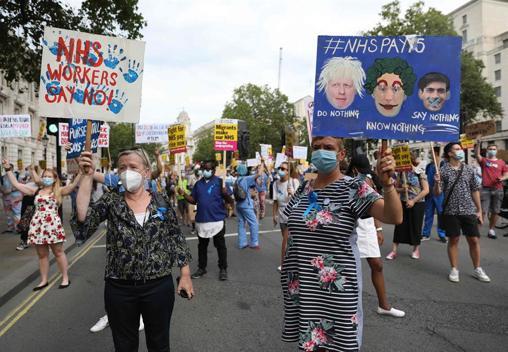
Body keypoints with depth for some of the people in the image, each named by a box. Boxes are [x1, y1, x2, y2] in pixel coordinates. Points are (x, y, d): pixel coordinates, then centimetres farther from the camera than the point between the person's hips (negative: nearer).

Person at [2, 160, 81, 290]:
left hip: (53, 226, -4)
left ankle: (65, 278, 15)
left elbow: (73, 185, -14)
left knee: (58, 252, 5)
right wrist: (9, 170, 14)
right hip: (38, 226, 4)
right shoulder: (36, 190, 11)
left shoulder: (59, 191, 0)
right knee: (42, 255, 12)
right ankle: (44, 280, 24)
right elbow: (16, 184, 14)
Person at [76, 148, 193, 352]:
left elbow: (177, 238, 3)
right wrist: (87, 175, -22)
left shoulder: (162, 201, -1)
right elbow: (83, 218, -20)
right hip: (119, 289, 0)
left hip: (159, 286, 0)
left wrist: (185, 275, 1)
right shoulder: (111, 202, -1)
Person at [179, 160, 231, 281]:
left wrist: (225, 193, -32)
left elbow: (229, 201, -11)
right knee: (202, 246, 16)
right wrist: (183, 194, -8)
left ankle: (223, 269, 19)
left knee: (220, 246, 7)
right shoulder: (198, 184, 8)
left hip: (217, 219, -5)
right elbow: (193, 200, 9)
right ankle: (201, 267, 30)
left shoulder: (220, 182, -8)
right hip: (202, 220, 5)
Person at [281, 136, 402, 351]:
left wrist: (387, 183, -39)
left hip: (336, 287, -4)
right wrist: (287, 272, 13)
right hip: (302, 285, 5)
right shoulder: (303, 190, 4)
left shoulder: (353, 188, -10)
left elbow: (394, 217, -23)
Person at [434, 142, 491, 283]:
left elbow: (475, 190, 10)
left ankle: (477, 269, 23)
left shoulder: (469, 169, 5)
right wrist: (437, 183, -25)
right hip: (451, 212, -2)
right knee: (453, 240, 6)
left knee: (474, 240, 6)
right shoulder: (443, 170, -4)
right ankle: (454, 270, 18)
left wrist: (479, 210, 8)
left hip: (469, 211, 3)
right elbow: (437, 193, -5)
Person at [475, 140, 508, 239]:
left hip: (498, 190, 3)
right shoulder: (484, 160, 7)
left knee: (495, 212, 8)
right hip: (485, 189, -2)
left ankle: (491, 230, 19)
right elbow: (477, 155, -12)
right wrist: (478, 144, -26)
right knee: (483, 211, -6)